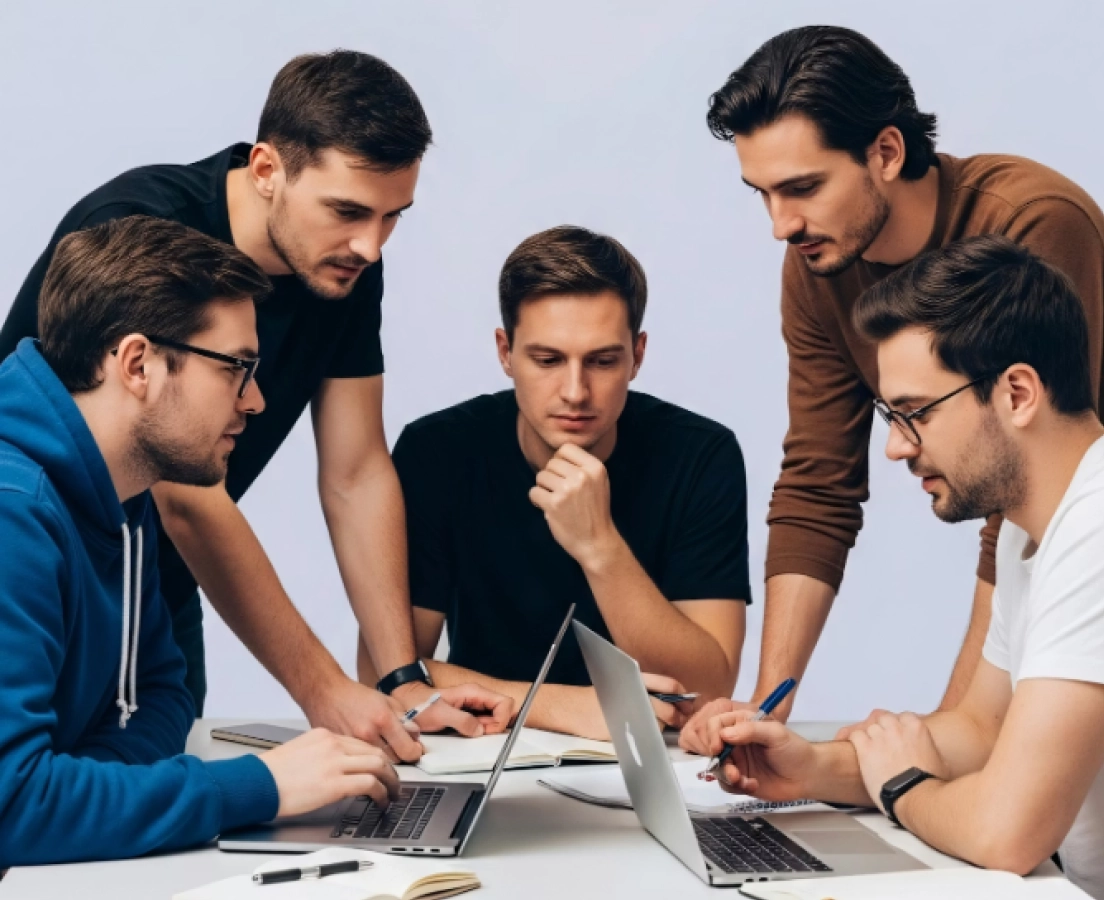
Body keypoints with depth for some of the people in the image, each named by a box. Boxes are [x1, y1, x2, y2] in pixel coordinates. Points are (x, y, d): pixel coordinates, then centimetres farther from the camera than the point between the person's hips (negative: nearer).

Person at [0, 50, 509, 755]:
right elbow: (186, 497, -32)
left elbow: (357, 476, -5)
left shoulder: (347, 267, -8)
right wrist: (323, 690, -32)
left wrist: (404, 682, -12)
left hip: (158, 594, 6)